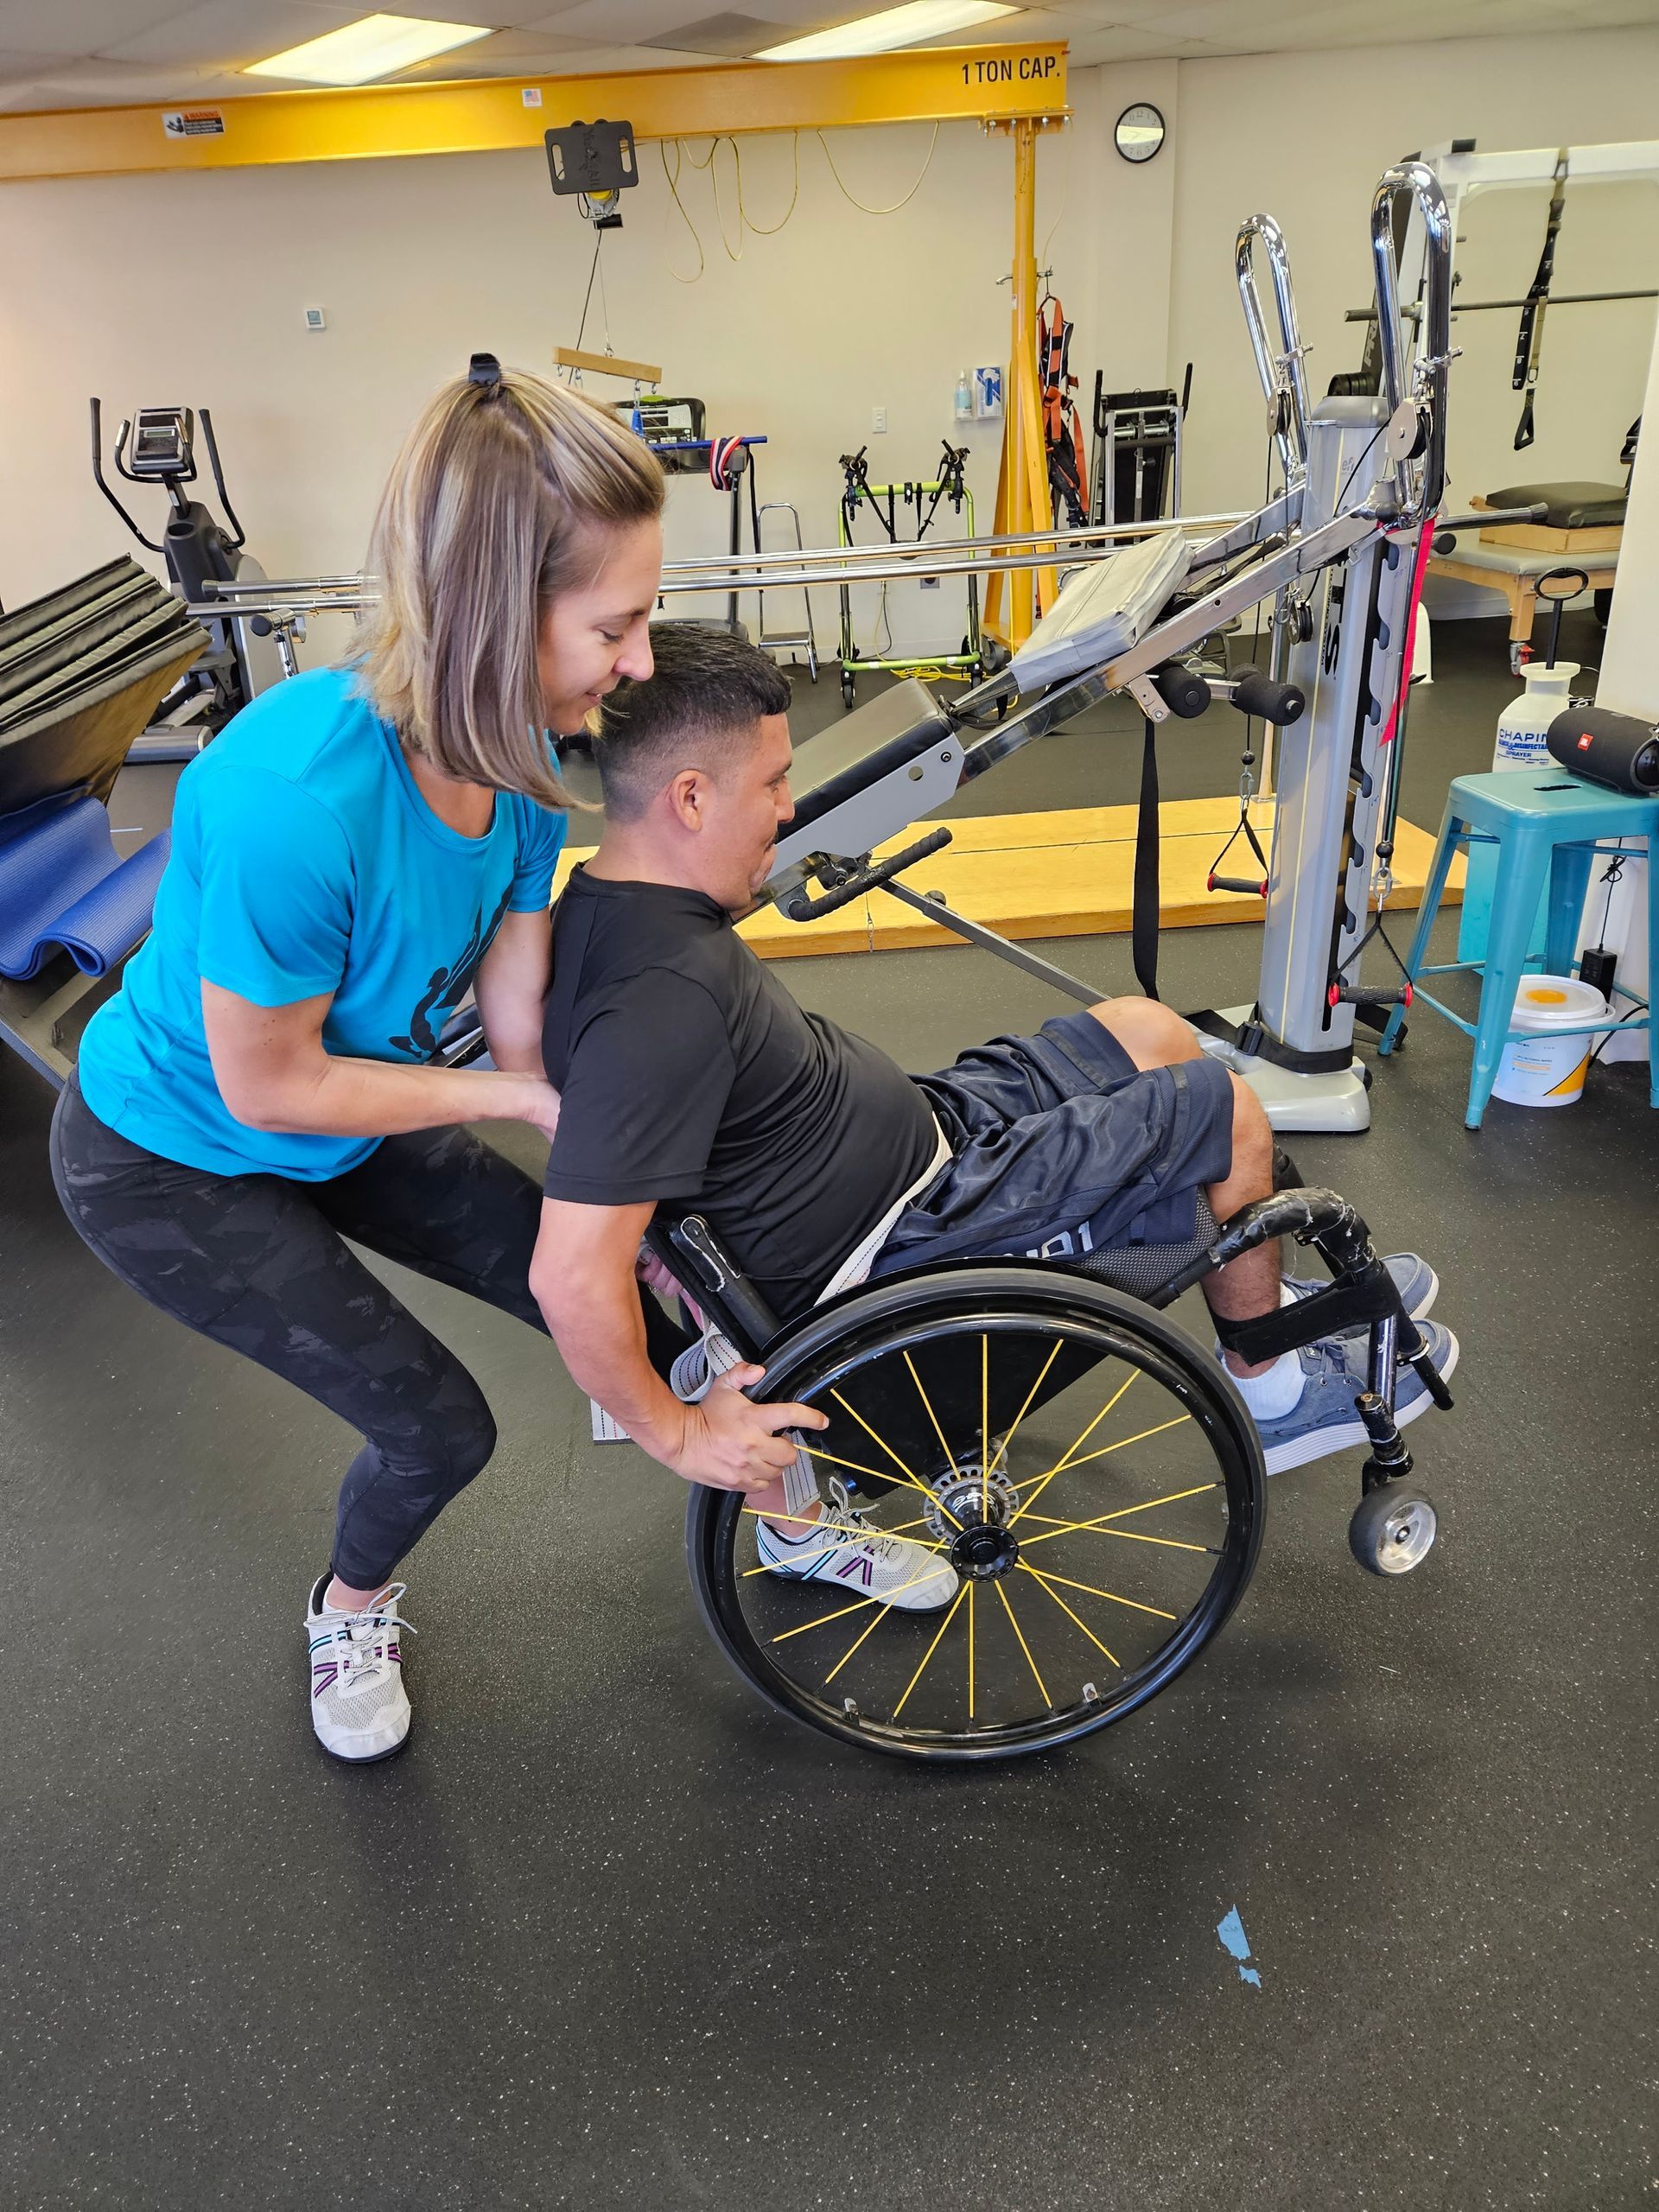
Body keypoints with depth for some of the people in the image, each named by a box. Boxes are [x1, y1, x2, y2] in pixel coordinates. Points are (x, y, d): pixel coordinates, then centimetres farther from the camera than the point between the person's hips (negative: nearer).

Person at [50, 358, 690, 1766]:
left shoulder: (517, 752, -19)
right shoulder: (294, 798, -40)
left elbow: (516, 1005, -11)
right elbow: (271, 1085, -27)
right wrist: (524, 1099, -20)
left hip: (355, 1118, 6)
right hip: (174, 1162, -6)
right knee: (434, 1424, -4)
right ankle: (350, 1612, 33)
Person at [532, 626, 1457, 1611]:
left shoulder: (609, 901, -1)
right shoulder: (666, 994, -32)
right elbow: (573, 1275, -34)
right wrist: (678, 1431, -22)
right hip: (908, 1241, -9)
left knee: (1147, 1030, 15)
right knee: (1231, 1117, -1)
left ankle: (1263, 1298, 34)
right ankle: (1273, 1393, 24)